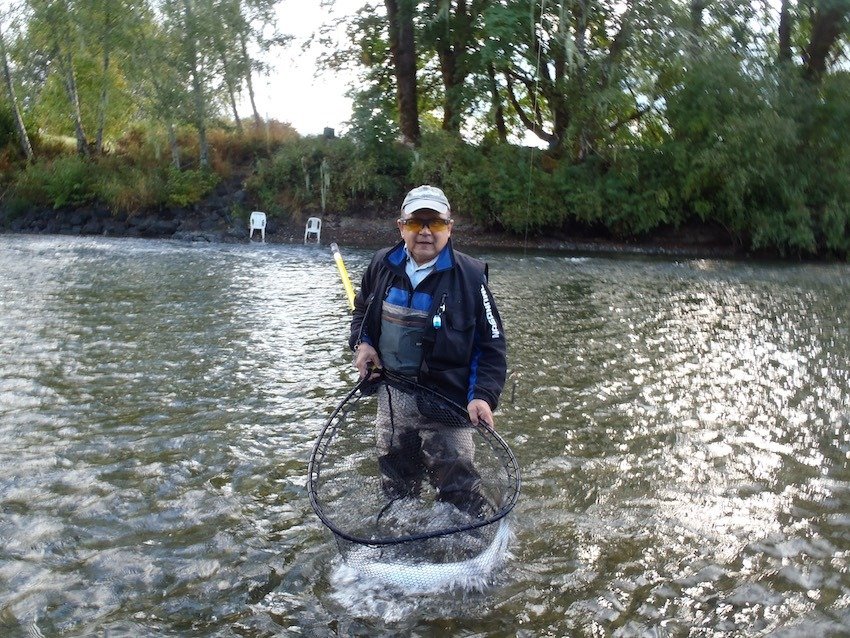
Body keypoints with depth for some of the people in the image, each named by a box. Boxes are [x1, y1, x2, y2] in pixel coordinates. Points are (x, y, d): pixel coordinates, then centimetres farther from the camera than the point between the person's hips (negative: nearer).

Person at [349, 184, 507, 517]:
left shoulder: (469, 276, -13)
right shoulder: (383, 265, -1)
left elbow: (491, 345, -11)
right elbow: (362, 308, 18)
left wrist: (483, 396, -23)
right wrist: (361, 342, -1)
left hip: (444, 401, -5)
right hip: (392, 399, 5)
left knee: (459, 490, -2)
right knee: (396, 482, 23)